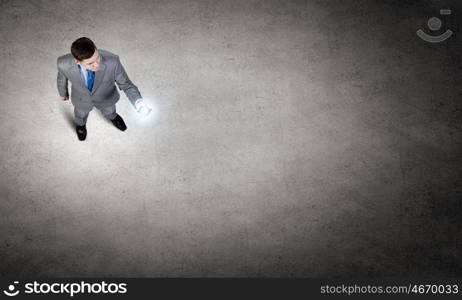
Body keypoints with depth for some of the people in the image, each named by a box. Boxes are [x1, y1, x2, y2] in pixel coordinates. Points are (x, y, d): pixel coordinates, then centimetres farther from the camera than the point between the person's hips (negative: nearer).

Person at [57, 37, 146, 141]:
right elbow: (62, 76, -15)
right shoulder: (64, 63, -39)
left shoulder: (112, 61, -44)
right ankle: (80, 124, 71)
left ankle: (112, 116, 72)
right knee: (81, 114, 34)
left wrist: (139, 102, -50)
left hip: (105, 97, 0)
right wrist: (63, 92, 7)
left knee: (109, 111, 34)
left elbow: (126, 84, -30)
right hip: (82, 99, 0)